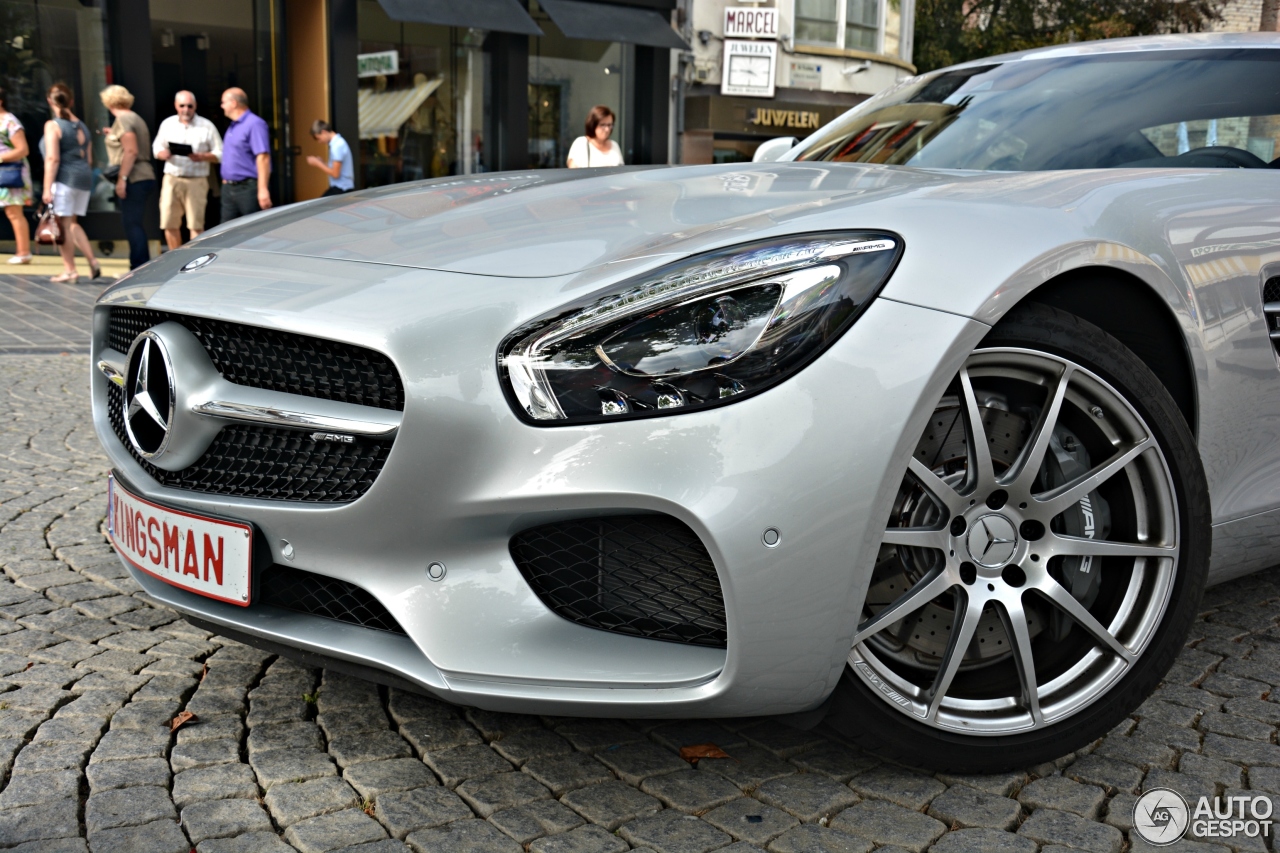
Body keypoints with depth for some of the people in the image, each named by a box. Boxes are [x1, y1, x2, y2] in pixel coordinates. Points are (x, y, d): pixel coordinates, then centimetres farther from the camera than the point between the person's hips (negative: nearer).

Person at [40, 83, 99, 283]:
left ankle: (70, 270, 1)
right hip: (84, 177, 7)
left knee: (63, 224, -1)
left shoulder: (53, 125, -7)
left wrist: (47, 188, -14)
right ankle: (92, 261, 5)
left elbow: (53, 158, -14)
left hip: (64, 178, -7)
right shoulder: (82, 126, 13)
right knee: (72, 223, 16)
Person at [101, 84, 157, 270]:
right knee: (134, 224, 13)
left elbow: (131, 151, -18)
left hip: (134, 180, -10)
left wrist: (122, 178, -20)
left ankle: (140, 267, -9)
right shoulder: (135, 118, 19)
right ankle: (140, 266, 16)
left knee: (132, 224, -8)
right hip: (144, 177, 10)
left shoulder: (123, 119, -9)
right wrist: (114, 135, 26)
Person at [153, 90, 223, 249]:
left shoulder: (207, 126, 3)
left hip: (196, 180, -3)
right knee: (169, 224, 3)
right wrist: (164, 154, -8)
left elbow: (220, 154, 1)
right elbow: (156, 149, 16)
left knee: (196, 225, -5)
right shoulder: (167, 124, 13)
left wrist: (202, 157, -17)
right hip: (171, 179, 3)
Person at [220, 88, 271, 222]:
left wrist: (263, 189, -27)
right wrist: (226, 181, 20)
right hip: (229, 189, 9)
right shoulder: (233, 126, 17)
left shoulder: (254, 124, -13)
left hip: (248, 188, -9)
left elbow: (263, 157, -21)